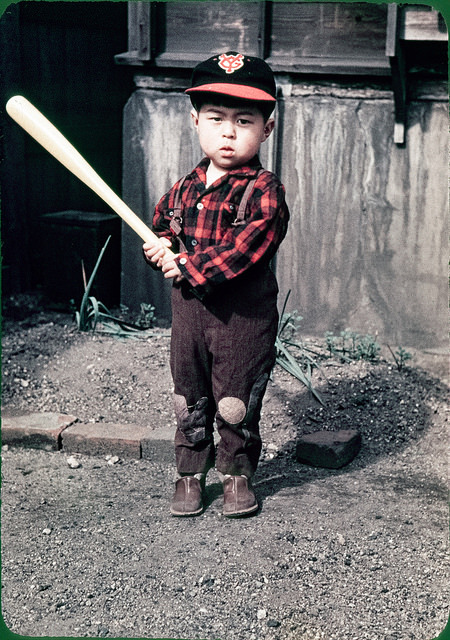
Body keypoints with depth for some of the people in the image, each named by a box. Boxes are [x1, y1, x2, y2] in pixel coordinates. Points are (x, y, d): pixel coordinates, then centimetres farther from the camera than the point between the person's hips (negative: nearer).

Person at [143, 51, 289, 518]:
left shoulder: (263, 191, -13)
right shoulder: (183, 189, 6)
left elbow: (246, 248, -23)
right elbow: (160, 226, 20)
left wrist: (189, 267, -21)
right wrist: (160, 247, -3)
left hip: (244, 315, -5)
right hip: (188, 310, 5)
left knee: (237, 402, 7)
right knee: (189, 400, 14)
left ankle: (237, 473, 27)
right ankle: (190, 474, 30)